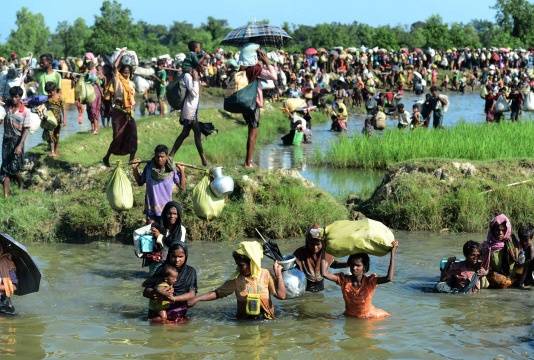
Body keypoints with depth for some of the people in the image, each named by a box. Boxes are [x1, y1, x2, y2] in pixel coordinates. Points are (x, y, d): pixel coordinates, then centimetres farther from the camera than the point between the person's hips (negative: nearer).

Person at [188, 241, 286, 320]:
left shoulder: (265, 275, -2)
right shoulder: (236, 279, 0)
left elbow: (281, 295, -4)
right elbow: (217, 293, 3)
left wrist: (278, 275, -10)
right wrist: (196, 299, -6)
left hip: (266, 320, -1)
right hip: (244, 321, 1)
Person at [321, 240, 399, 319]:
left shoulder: (370, 281, -16)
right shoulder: (344, 280, -9)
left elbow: (389, 278, -33)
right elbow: (325, 273, -21)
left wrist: (393, 254, -35)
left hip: (369, 316, -3)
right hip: (350, 317, 3)